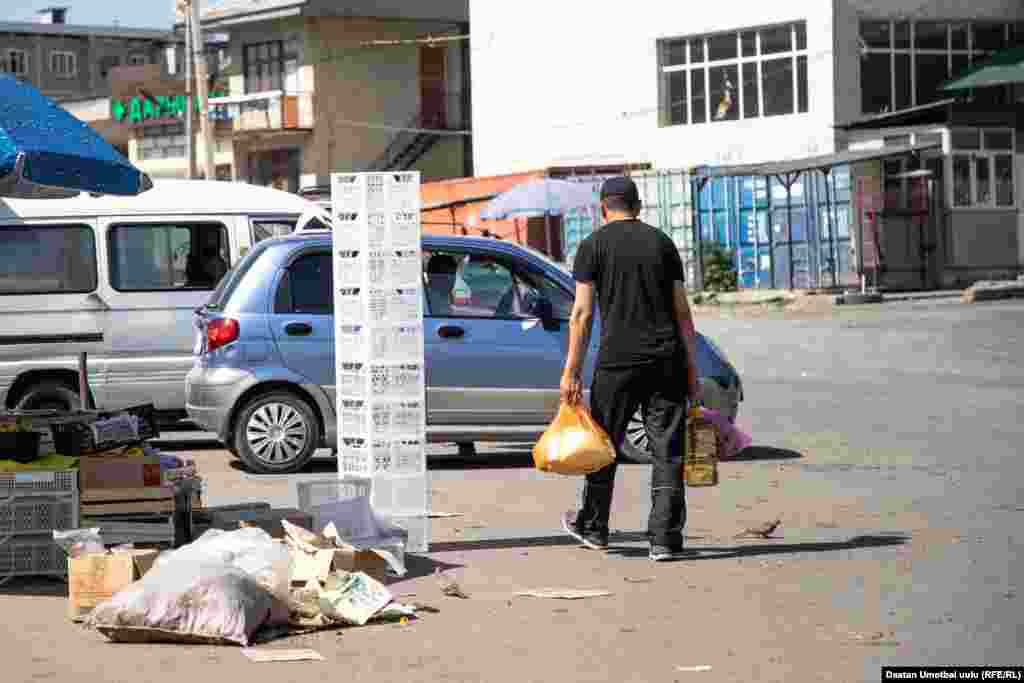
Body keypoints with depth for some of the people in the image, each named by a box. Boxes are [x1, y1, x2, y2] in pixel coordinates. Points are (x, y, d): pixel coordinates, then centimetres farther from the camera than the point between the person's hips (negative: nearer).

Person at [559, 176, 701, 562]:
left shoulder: (593, 246, 2)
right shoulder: (662, 242, 10)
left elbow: (582, 314, -4)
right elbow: (682, 312, 8)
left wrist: (572, 371, -3)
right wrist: (691, 369, 11)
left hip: (617, 361, -2)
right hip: (667, 360, 2)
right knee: (667, 451, 2)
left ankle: (593, 527, 26)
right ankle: (665, 538, -1)